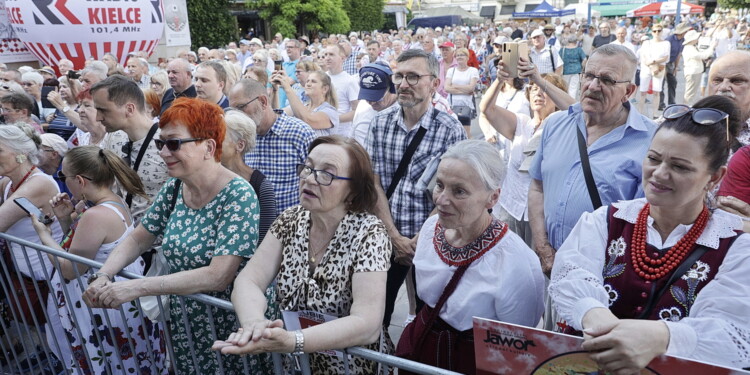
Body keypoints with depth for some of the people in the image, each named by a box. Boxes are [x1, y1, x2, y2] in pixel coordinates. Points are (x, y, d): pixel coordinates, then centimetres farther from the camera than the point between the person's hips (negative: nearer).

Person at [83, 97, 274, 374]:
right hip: (182, 322, 6)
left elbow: (218, 276, -29)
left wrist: (137, 287, -28)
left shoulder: (238, 195, -23)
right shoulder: (173, 189, -2)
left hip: (229, 327, -6)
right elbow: (137, 240, 8)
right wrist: (103, 276, -10)